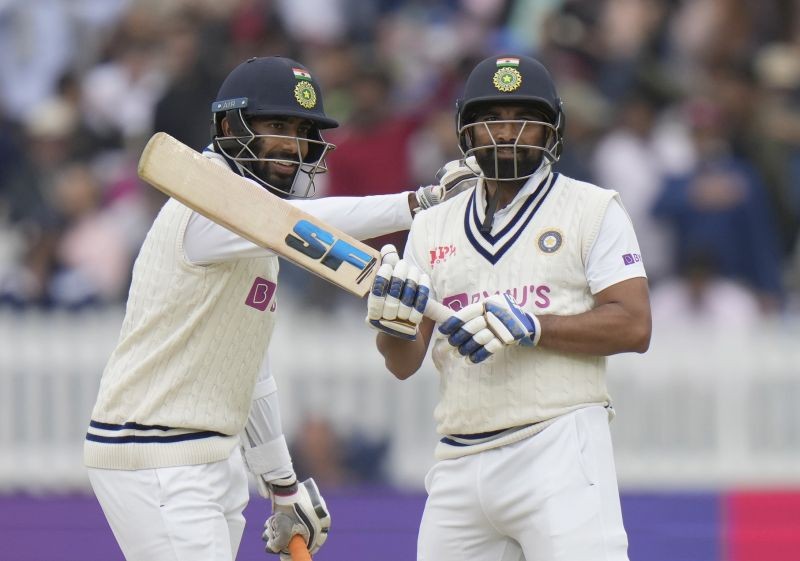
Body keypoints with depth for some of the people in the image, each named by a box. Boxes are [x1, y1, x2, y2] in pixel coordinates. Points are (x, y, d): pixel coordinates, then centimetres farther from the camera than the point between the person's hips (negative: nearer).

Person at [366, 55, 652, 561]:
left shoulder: (593, 210, 5)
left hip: (559, 450, -5)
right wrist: (395, 322, -11)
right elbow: (403, 364, 12)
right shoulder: (434, 226, 17)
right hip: (459, 462, 5)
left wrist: (530, 325, -17)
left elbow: (634, 326, -6)